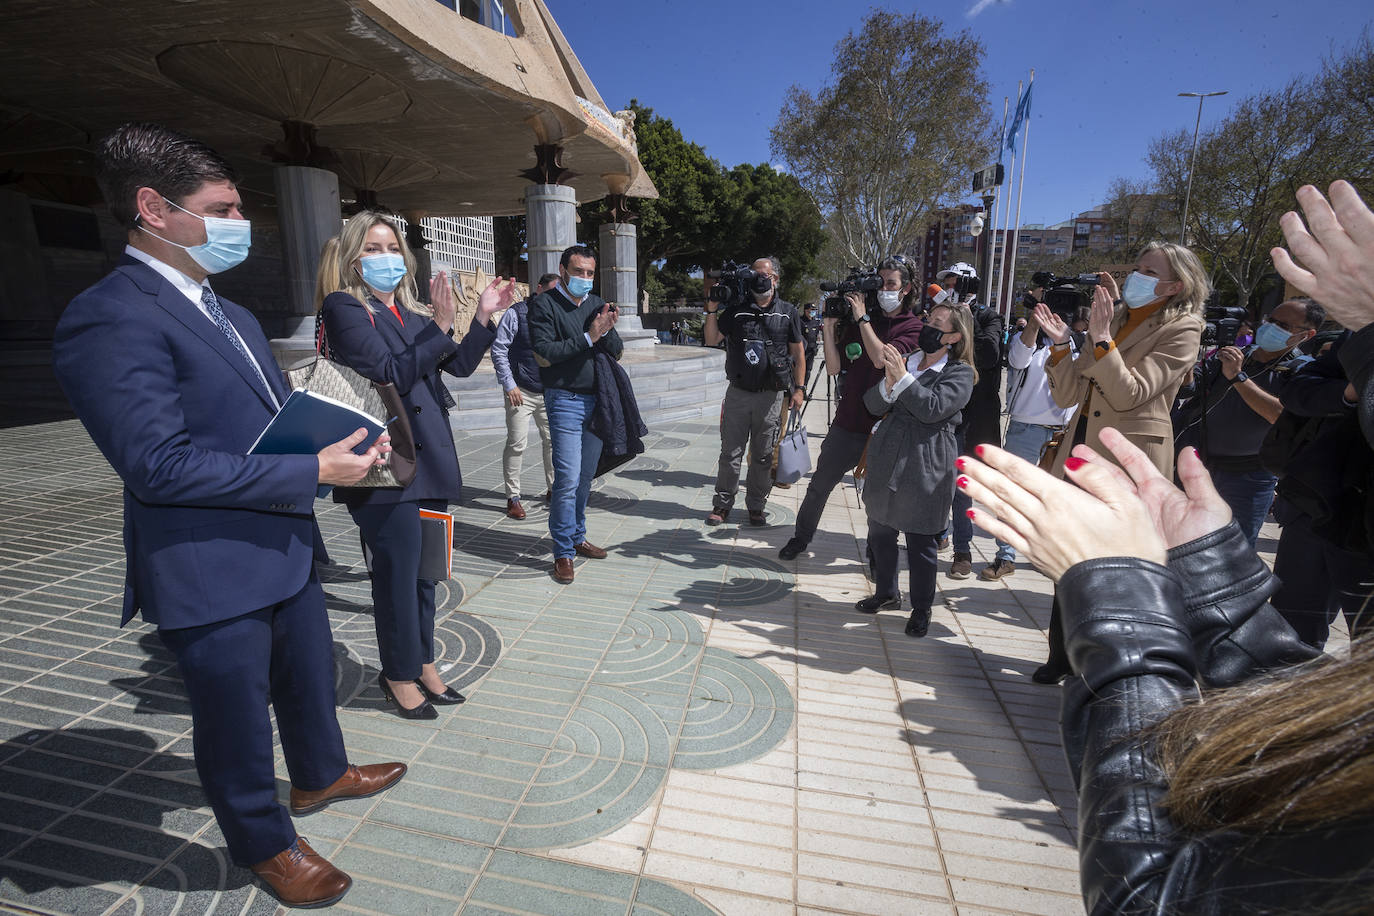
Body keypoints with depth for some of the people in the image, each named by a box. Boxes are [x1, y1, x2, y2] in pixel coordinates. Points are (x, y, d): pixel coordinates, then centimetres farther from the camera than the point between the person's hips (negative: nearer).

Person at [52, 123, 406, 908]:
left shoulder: (231, 315, 12)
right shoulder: (109, 320, -19)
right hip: (211, 576, -8)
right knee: (238, 718, 14)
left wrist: (344, 441, -2)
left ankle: (320, 775, 52)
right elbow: (159, 464, -25)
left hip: (286, 548, 9)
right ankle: (265, 843, 39)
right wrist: (315, 472, -24)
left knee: (310, 679, 26)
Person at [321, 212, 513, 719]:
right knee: (398, 569, 2)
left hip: (430, 454, 7)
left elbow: (459, 365, 11)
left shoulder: (412, 310, 15)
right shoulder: (344, 307, -5)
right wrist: (440, 327, -24)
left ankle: (422, 661, 31)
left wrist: (482, 317, 1)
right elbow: (392, 374, -17)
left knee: (425, 566, 14)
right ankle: (400, 675, 22)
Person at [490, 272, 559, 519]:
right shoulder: (516, 313, -6)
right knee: (516, 444, -4)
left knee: (553, 441, 11)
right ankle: (513, 497, 6)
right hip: (521, 392, -5)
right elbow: (498, 349, -8)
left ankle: (553, 488, 26)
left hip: (549, 392, 6)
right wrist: (509, 384, -13)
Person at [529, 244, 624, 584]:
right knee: (568, 478, -9)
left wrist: (608, 331, -13)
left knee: (586, 476, 12)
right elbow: (543, 355, -14)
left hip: (597, 400, 5)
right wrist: (588, 338, -18)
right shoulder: (545, 304, -3)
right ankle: (563, 553, 2)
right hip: (565, 400, -5)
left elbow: (616, 353, 9)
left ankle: (577, 537, 26)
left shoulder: (597, 304, 13)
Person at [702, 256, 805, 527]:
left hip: (771, 395, 0)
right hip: (738, 393, 0)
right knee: (730, 452, 4)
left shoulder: (788, 312, 6)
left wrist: (799, 388, 2)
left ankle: (756, 506, 21)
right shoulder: (736, 309, 6)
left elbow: (798, 354, 8)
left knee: (763, 455, 8)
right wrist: (712, 310, -7)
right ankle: (722, 504, 16)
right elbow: (712, 340, 4)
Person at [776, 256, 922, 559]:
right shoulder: (855, 321, 6)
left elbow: (881, 358, -19)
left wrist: (862, 318, -13)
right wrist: (829, 327, -8)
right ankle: (801, 537, 30)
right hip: (848, 422, 3)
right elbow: (834, 368, 0)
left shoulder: (913, 326, -2)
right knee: (819, 485, 11)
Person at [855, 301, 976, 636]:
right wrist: (888, 383, -16)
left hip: (925, 467, -5)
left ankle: (922, 608, 25)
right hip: (885, 458, 5)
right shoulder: (904, 360, 11)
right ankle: (886, 593, 36)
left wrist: (903, 378, -23)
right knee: (879, 532, 15)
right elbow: (873, 404, 3)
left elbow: (934, 408, -18)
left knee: (920, 542, 5)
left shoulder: (960, 373, -3)